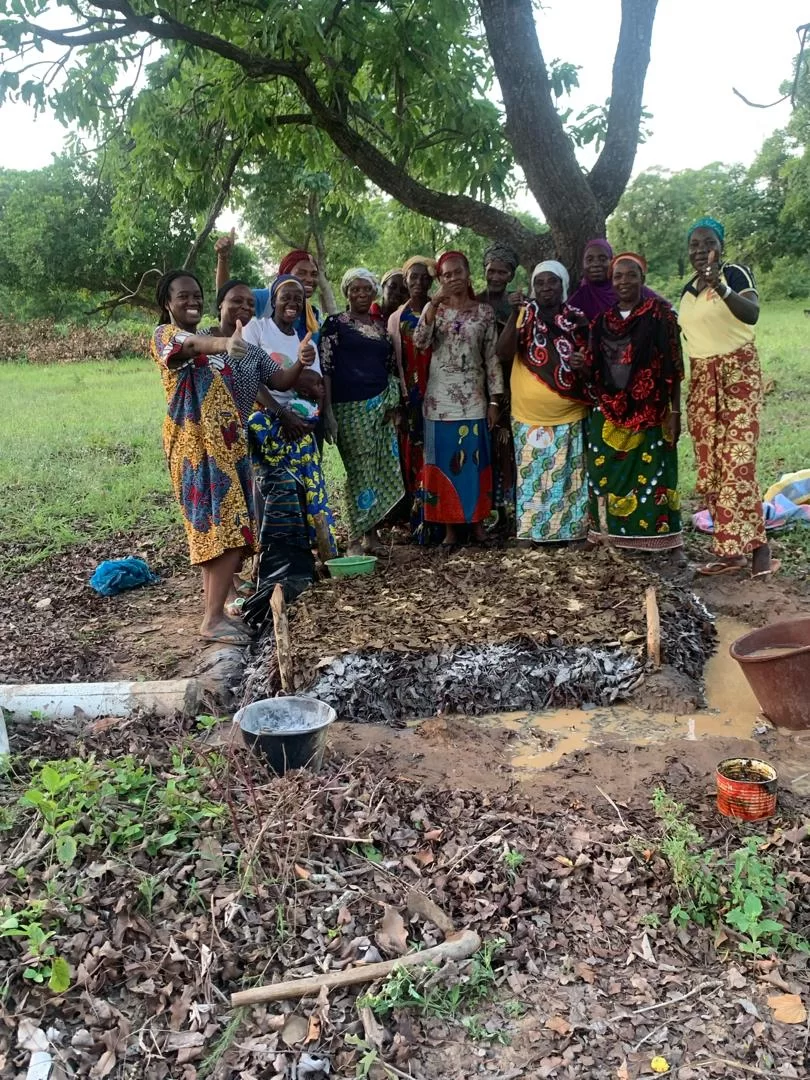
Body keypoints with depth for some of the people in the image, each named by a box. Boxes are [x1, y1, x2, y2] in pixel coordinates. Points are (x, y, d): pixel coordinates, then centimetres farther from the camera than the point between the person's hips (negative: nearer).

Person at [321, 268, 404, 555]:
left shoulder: (382, 325, 17)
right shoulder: (335, 324, 2)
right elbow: (325, 368, -4)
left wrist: (392, 402, 5)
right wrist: (328, 411, -12)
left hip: (380, 405, 5)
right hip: (350, 407, -5)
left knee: (382, 469, 2)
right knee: (360, 470, -7)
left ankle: (371, 531, 13)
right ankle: (355, 539, 2)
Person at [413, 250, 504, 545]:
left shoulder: (484, 312, 5)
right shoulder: (434, 309, 7)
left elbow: (492, 357, 3)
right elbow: (420, 342, -12)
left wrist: (495, 400, -2)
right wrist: (435, 302, -18)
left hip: (473, 399, 0)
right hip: (439, 398, 1)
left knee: (475, 461, 2)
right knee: (443, 462, 2)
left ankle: (477, 523, 14)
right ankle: (449, 527, 10)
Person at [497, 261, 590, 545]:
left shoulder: (577, 320, 4)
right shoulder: (523, 316, 2)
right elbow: (503, 354, -10)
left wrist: (586, 363, -11)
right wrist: (514, 316, -21)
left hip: (568, 415, 1)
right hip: (529, 415, -1)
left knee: (567, 474, 7)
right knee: (531, 475, 3)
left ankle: (569, 529, 18)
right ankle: (529, 530, 12)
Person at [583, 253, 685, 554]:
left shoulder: (660, 314, -2)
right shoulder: (602, 319, 10)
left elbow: (673, 366, -5)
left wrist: (675, 411, -10)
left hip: (650, 411, -4)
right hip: (609, 411, 4)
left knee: (650, 471, -4)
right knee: (608, 472, 4)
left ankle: (652, 532, 5)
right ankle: (612, 531, 15)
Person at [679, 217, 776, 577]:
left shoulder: (735, 273, -6)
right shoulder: (687, 290, 14)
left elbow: (752, 313, -25)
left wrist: (719, 287, -40)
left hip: (737, 372, -6)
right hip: (701, 379, 6)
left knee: (737, 461, -14)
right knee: (710, 465, 1)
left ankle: (757, 546, -7)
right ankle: (730, 550, 5)